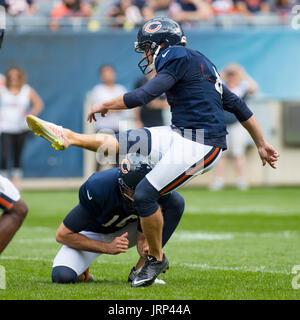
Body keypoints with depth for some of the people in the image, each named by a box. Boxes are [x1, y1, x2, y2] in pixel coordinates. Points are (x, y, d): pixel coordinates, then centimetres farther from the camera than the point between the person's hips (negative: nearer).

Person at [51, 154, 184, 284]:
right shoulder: (98, 188, -35)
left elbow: (142, 239, -14)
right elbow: (62, 235, -27)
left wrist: (146, 249, -40)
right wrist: (108, 247, -34)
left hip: (125, 232, 4)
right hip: (93, 235, -3)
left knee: (176, 201, -18)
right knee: (62, 276, -33)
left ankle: (140, 270, -14)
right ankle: (80, 273, 7)